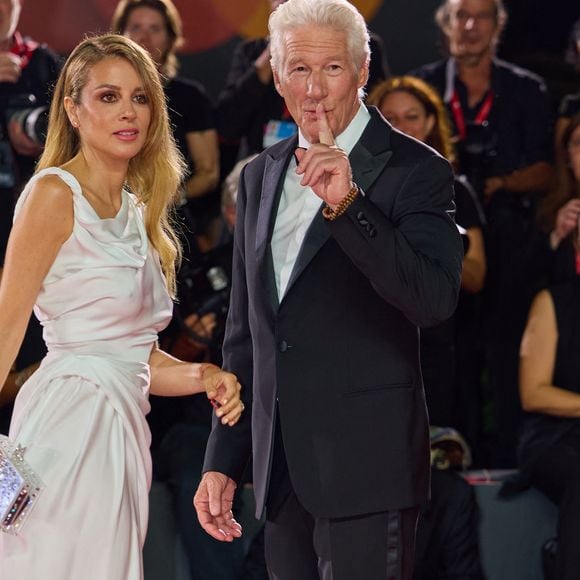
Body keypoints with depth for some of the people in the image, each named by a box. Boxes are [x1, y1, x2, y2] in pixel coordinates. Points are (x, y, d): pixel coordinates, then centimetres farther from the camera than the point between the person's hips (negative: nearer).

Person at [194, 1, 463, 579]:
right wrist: (223, 460, 16)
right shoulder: (260, 176, 14)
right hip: (281, 468, 6)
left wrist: (347, 204, -29)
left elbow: (436, 299, -21)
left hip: (365, 464, -6)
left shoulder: (412, 169, -5)